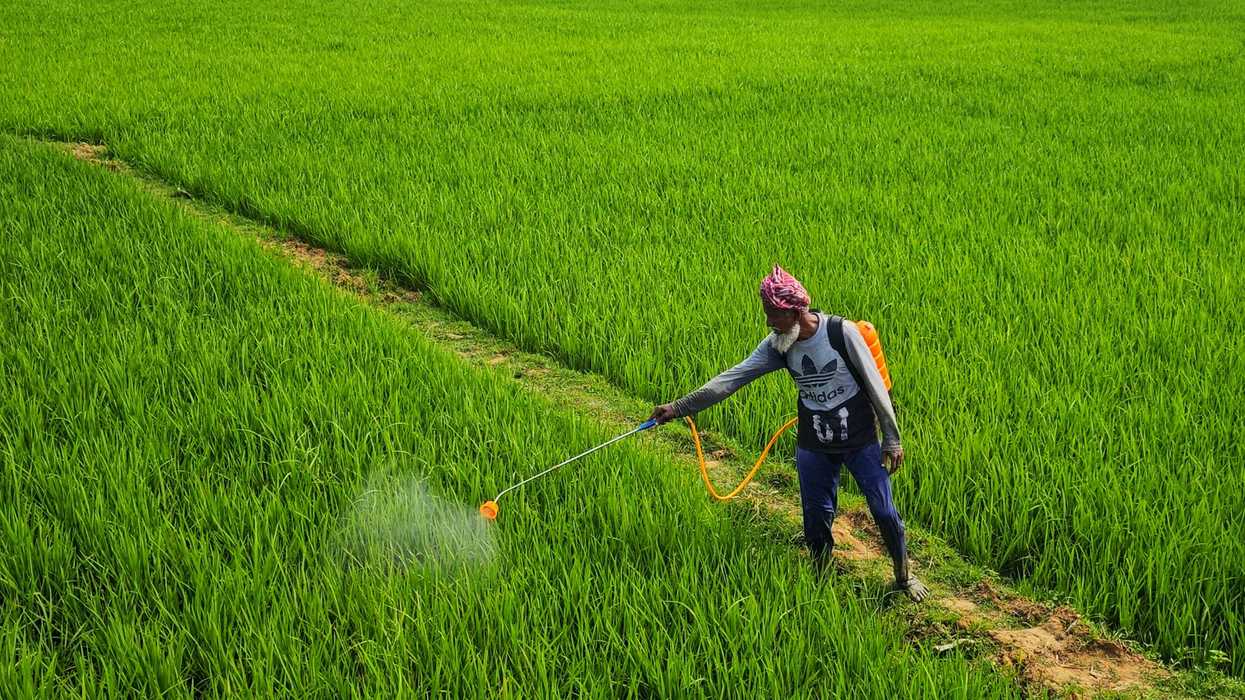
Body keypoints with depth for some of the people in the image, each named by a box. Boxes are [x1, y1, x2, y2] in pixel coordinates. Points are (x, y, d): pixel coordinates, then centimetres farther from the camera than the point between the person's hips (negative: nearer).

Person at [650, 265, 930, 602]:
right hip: (813, 447, 4)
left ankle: (904, 576, 25)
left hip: (861, 442, -3)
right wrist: (679, 407, -17)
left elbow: (875, 386, -13)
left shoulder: (842, 333, -20)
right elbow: (732, 379, -11)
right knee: (816, 517, 9)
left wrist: (892, 439, -10)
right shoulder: (778, 346, -7)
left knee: (884, 511, 4)